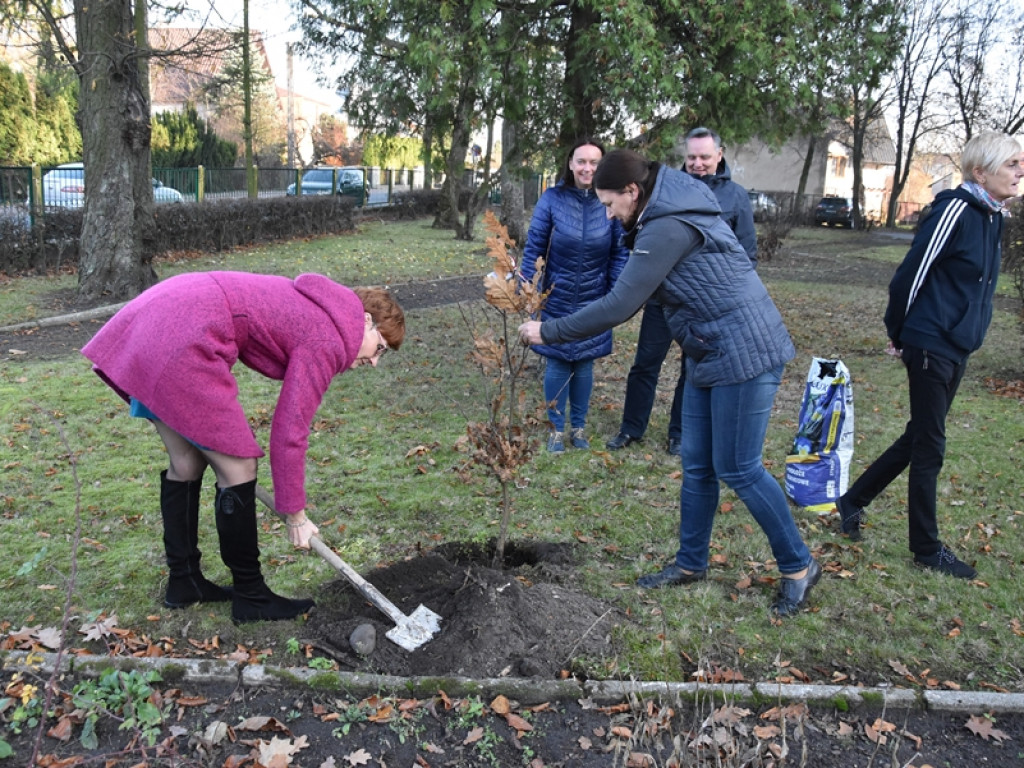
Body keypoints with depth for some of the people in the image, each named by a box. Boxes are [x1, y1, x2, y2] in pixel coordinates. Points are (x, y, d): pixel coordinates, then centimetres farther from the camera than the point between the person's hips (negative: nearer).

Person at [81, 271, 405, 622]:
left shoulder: (310, 308, 18)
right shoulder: (327, 340, -8)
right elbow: (289, 433, -8)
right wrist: (294, 514, 2)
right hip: (181, 344, -10)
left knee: (186, 462, 19)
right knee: (238, 469, -1)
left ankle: (183, 581, 32)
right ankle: (250, 596, 12)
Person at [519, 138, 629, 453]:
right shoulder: (552, 199, -10)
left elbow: (619, 252, -1)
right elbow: (534, 247, -5)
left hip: (593, 302, 1)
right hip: (557, 299, -1)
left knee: (584, 363, 11)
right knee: (557, 363, 6)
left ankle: (578, 427, 28)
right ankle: (556, 429, 23)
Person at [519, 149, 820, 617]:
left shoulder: (667, 228, -20)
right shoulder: (673, 211, 11)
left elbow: (618, 307, -22)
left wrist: (548, 331, -15)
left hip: (744, 354, -10)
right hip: (709, 355, 10)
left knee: (737, 469, -2)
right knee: (697, 466, 13)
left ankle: (798, 566, 17)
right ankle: (691, 562, 28)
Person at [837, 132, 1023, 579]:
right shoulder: (955, 209, -15)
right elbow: (912, 273, -14)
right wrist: (897, 332, -3)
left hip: (958, 348, 9)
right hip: (931, 345, -9)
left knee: (919, 438, 15)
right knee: (929, 444, 1)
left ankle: (853, 502, 28)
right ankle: (927, 549, 14)